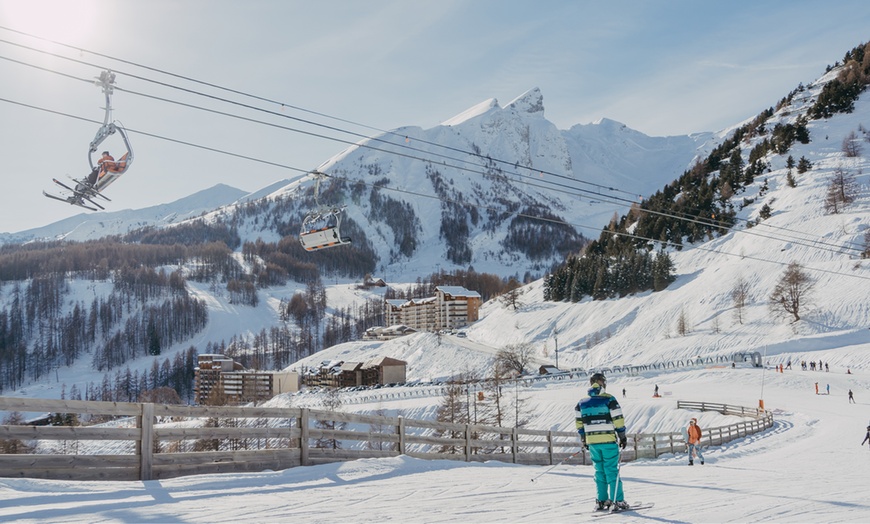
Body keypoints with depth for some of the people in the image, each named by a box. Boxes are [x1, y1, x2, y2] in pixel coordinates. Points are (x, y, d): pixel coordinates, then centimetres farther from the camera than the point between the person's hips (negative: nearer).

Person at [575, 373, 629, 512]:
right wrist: (622, 437, 1)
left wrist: (584, 440, 19)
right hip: (609, 441, -4)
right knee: (612, 471, -1)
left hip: (592, 442, 4)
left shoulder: (582, 403, 7)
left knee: (599, 471, 13)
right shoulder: (609, 399, -7)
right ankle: (617, 501, -3)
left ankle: (601, 501, 14)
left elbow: (579, 422, 10)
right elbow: (618, 420, -8)